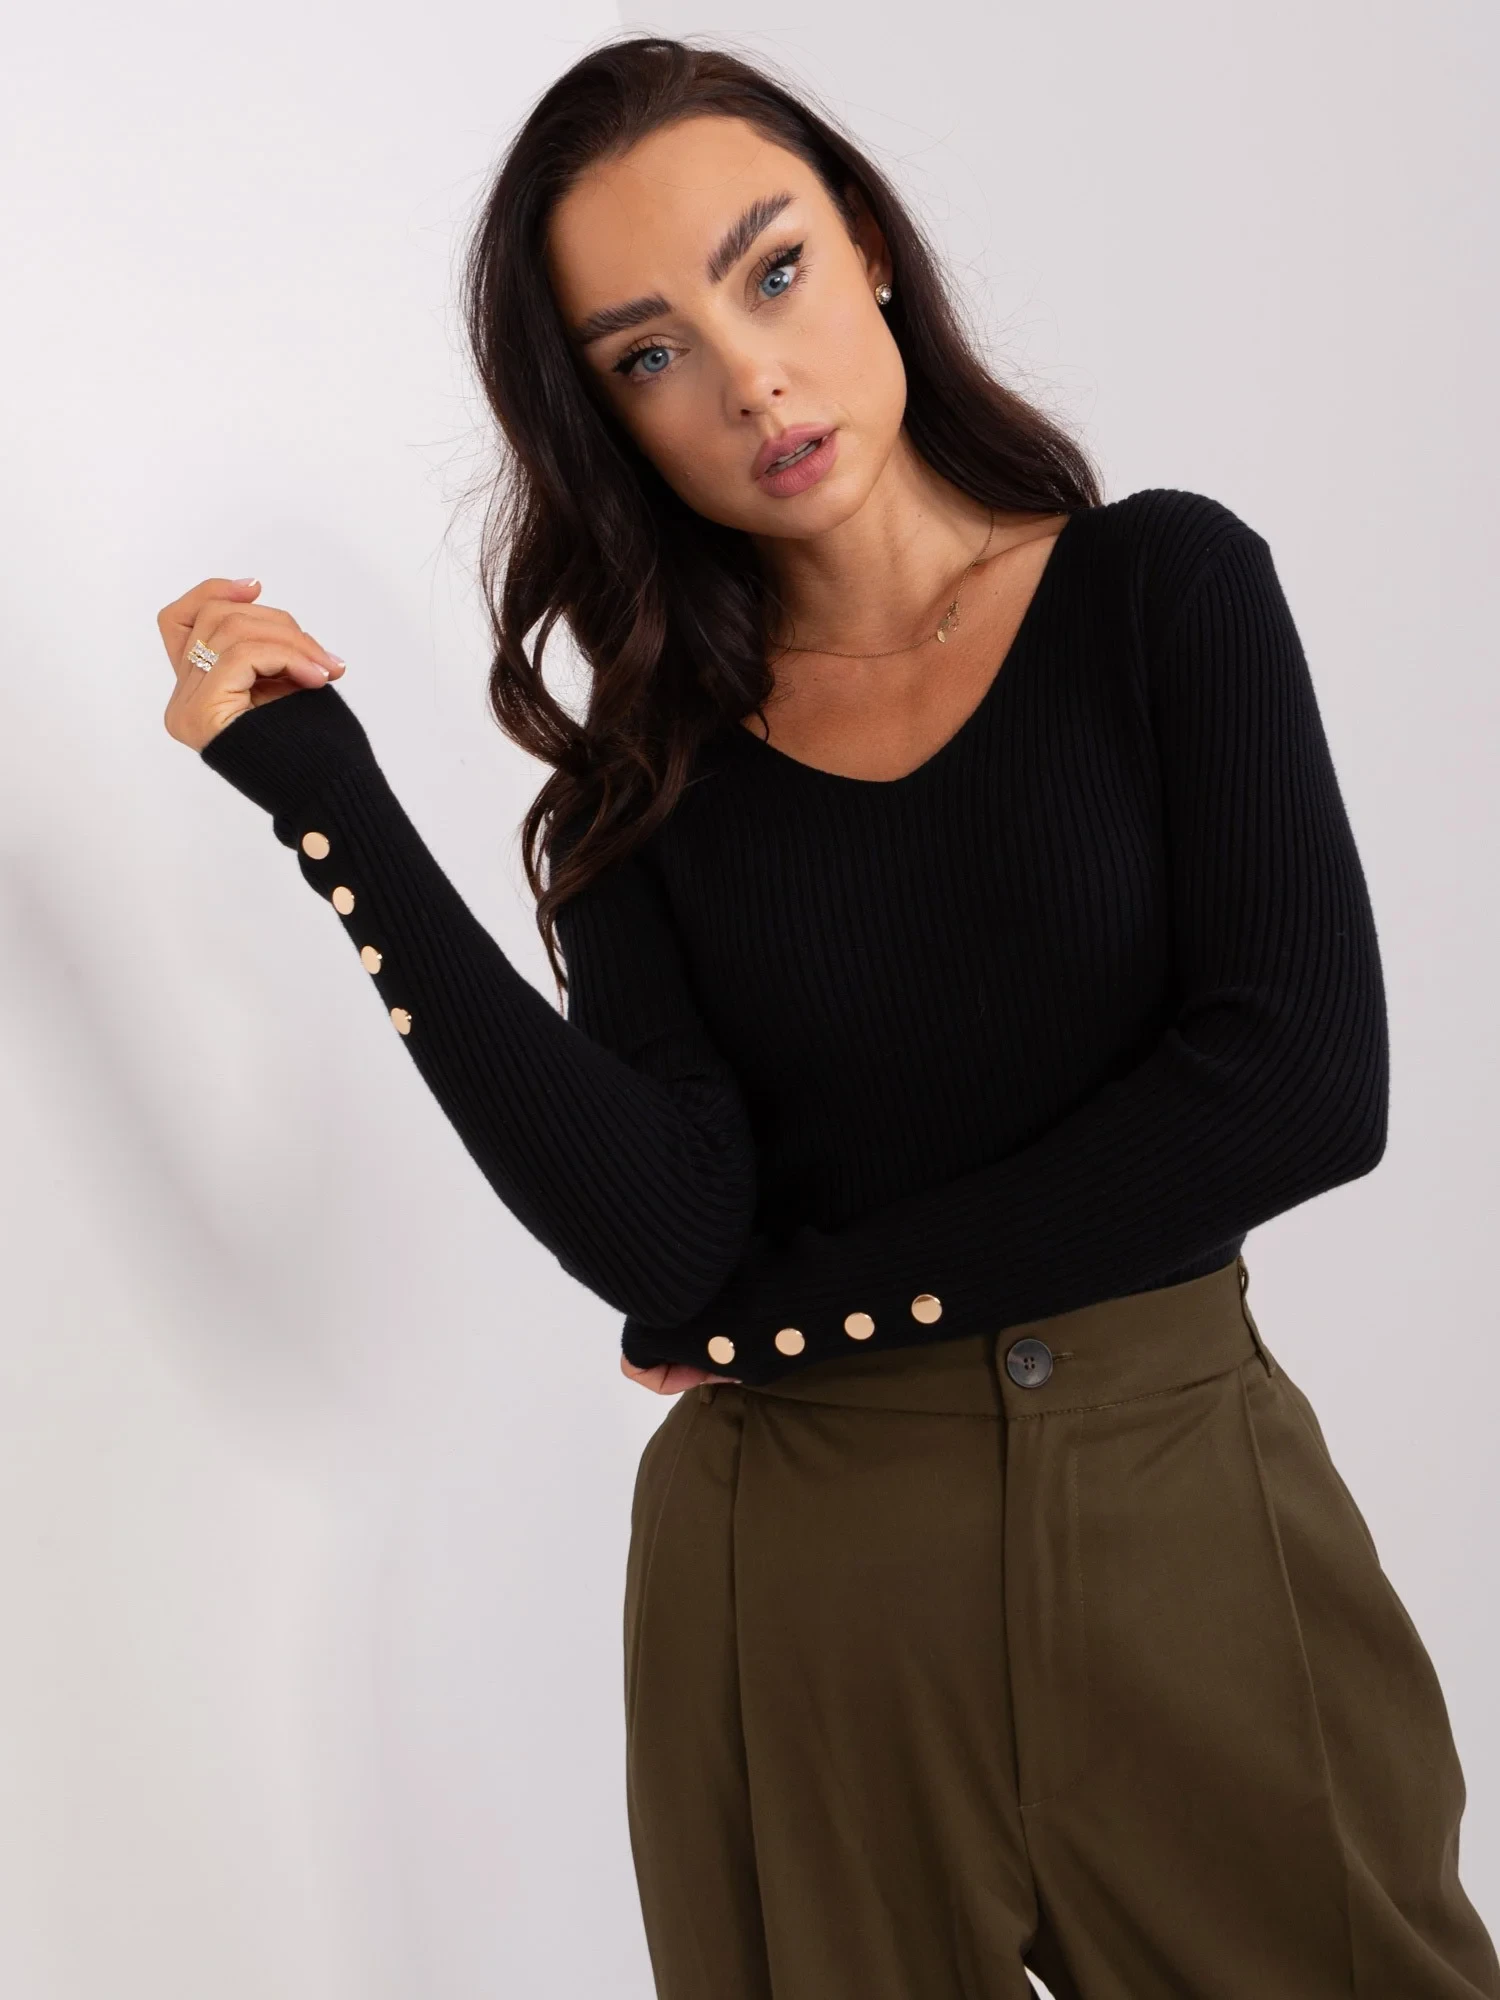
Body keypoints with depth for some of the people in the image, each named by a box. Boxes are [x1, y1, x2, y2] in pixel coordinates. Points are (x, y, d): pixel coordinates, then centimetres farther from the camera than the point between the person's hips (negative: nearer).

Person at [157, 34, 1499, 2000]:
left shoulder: (1166, 586, -2)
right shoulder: (654, 766, 1)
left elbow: (1304, 1083, -13)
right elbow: (659, 1244, -14)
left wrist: (800, 1304, -10)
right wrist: (324, 791, -15)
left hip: (1187, 1522, 0)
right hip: (809, 1584, 1)